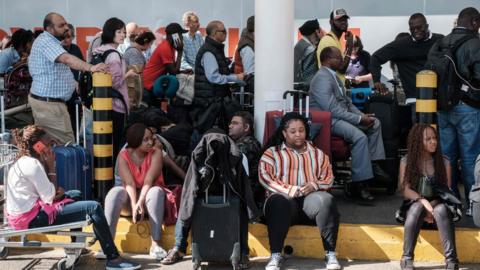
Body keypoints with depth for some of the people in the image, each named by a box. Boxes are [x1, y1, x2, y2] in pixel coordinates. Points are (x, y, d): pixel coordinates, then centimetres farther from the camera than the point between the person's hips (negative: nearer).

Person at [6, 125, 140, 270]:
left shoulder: (24, 161, 13)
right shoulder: (32, 164, -17)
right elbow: (49, 198, -15)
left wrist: (56, 192, -5)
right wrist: (51, 167, -8)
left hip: (26, 211, 10)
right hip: (32, 218, -10)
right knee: (94, 208, -12)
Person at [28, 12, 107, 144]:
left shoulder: (47, 41, 16)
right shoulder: (47, 41, -19)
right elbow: (66, 59, -37)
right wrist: (90, 67, -50)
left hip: (43, 100, 11)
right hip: (49, 103, -11)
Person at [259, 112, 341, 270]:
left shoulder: (317, 153, 24)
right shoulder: (272, 153, 15)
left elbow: (328, 177, 14)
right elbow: (264, 177, 0)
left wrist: (314, 185, -9)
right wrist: (289, 190, -14)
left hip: (311, 197, 2)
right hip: (285, 197, -2)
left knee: (326, 200, -33)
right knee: (279, 203, -39)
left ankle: (330, 253, -29)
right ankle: (275, 256, -38)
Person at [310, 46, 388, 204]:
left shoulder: (333, 75, 16)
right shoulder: (322, 78, -17)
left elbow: (347, 102, 19)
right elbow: (333, 109, -24)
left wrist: (362, 115, 3)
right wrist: (359, 119, -20)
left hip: (340, 116, 11)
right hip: (328, 121, -11)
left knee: (375, 123, 12)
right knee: (360, 136, -31)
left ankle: (373, 164, 9)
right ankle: (360, 183, -28)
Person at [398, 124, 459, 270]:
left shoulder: (444, 162, 2)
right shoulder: (406, 161, -1)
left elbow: (447, 190, 0)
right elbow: (406, 190, -7)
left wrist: (432, 207, -18)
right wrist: (423, 201, -24)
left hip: (437, 203, 1)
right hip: (415, 203, -1)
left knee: (441, 209, -35)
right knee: (417, 207, -36)